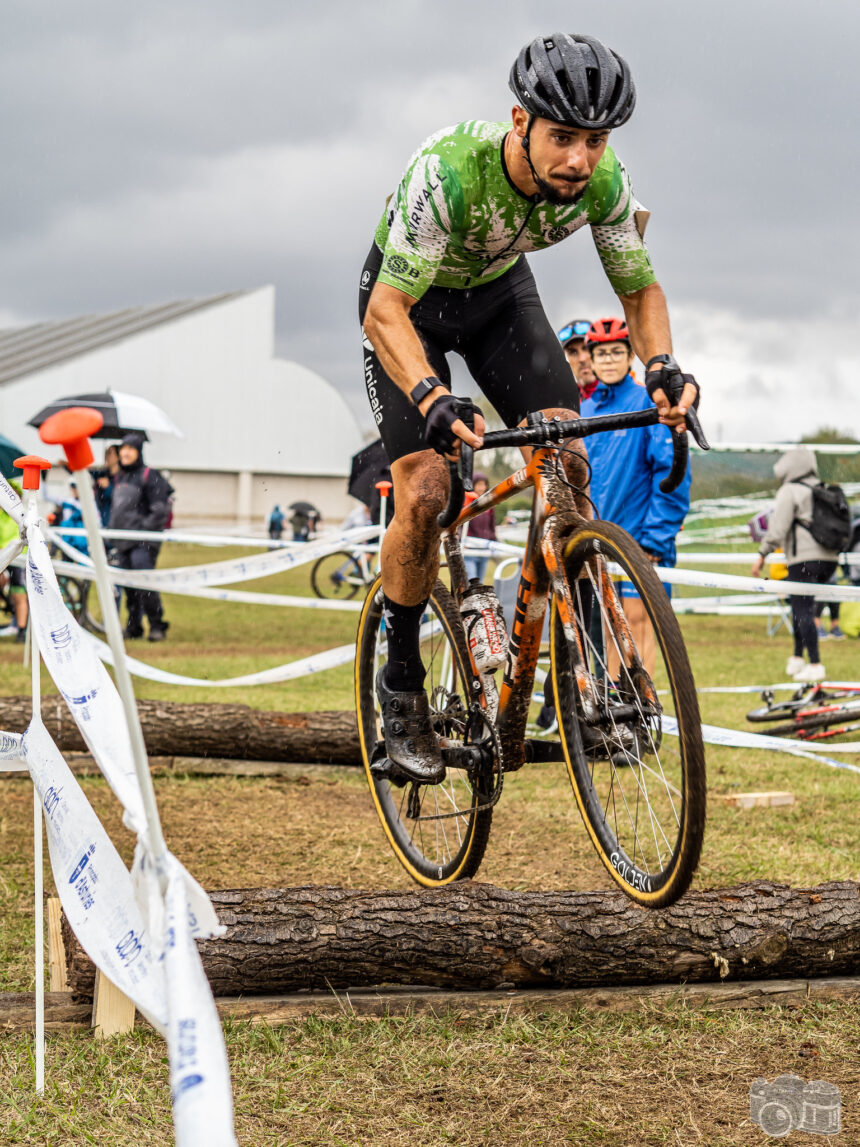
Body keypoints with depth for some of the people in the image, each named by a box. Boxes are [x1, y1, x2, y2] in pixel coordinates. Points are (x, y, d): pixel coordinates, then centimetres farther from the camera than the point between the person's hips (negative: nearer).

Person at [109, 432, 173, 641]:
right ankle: (133, 626, 15)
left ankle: (157, 626, -7)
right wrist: (113, 532, 22)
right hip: (123, 542, 8)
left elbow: (161, 508, -10)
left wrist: (146, 526, -16)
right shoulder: (119, 477, 19)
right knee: (129, 586, 8)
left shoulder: (149, 476, -6)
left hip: (143, 541, -8)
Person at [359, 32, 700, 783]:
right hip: (409, 300, -4)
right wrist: (434, 400, -56)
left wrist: (662, 366, -31)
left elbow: (640, 288, -10)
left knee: (567, 464, -14)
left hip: (499, 291, 4)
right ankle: (402, 683, 3)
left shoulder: (603, 181, -25)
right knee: (425, 491, -16)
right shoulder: (449, 170, -39)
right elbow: (385, 312, -39)